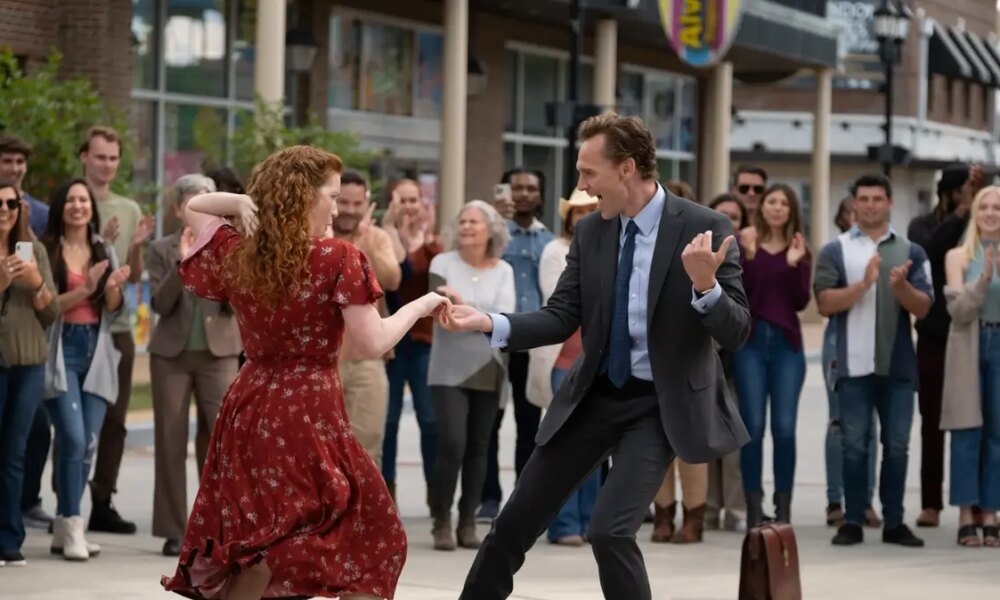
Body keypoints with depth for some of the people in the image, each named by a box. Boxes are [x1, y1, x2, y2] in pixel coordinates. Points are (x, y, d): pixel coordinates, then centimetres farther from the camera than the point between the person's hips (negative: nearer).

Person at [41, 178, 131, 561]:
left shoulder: (105, 251, 13)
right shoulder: (46, 250, -2)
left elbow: (113, 311, 13)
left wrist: (112, 289, -8)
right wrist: (84, 290, -19)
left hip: (96, 352, 5)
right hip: (61, 351, -5)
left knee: (89, 443, 3)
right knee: (73, 439, -15)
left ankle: (63, 529, 12)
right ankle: (72, 527, -9)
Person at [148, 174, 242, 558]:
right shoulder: (162, 250, 4)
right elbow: (160, 304, -5)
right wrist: (181, 263, -17)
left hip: (218, 352, 0)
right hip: (172, 353, 0)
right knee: (170, 440, 1)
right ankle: (174, 530, 7)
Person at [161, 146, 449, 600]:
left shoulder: (235, 254, 5)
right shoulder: (337, 259, -11)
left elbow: (193, 208, 24)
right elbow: (372, 345, -13)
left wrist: (242, 202, 5)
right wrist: (420, 306, 3)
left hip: (248, 413, 6)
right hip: (310, 414, -6)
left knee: (250, 549, 15)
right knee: (370, 540, 7)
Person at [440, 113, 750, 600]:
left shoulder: (705, 228, -14)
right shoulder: (590, 231, 0)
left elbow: (736, 333, -15)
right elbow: (561, 318, 0)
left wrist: (705, 285, -35)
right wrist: (489, 323, -16)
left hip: (659, 404, -5)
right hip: (595, 394, 5)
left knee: (610, 530, -20)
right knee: (515, 523, 8)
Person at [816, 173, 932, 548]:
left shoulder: (911, 252, 9)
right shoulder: (835, 251, 3)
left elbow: (922, 308, 1)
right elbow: (825, 304, -7)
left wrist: (901, 286, -18)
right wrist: (863, 284, -20)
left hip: (898, 365, 2)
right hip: (854, 365, -2)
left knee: (897, 445, 4)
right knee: (855, 444, 1)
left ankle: (894, 522, 11)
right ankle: (853, 522, 6)